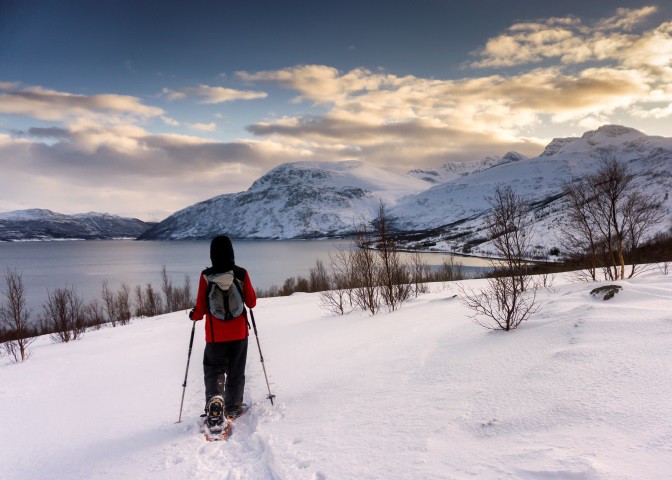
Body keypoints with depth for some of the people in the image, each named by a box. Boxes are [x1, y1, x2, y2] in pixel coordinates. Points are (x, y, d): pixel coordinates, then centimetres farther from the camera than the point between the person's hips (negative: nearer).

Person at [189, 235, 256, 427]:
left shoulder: (206, 276, -12)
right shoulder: (241, 274, -10)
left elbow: (201, 307, -7)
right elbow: (252, 302, -2)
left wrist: (194, 315, 14)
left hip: (215, 335, -1)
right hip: (239, 333, 1)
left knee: (213, 371, 14)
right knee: (236, 373, 17)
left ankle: (215, 402, -9)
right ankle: (233, 409, 25)